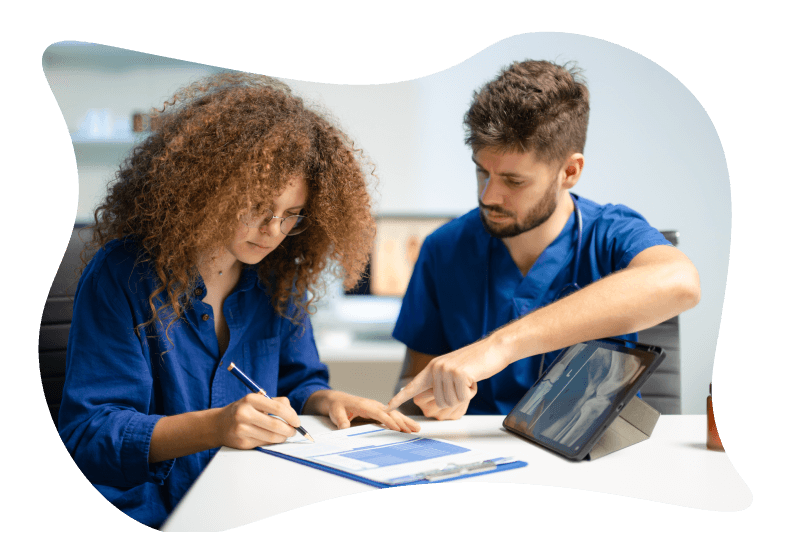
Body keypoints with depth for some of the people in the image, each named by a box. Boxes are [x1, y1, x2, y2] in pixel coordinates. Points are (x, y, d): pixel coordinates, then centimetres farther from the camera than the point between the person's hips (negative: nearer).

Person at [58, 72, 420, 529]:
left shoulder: (277, 279, 8)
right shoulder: (121, 276, -9)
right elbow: (88, 434, -13)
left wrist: (325, 400, -4)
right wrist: (214, 426, -27)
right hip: (147, 514, -4)